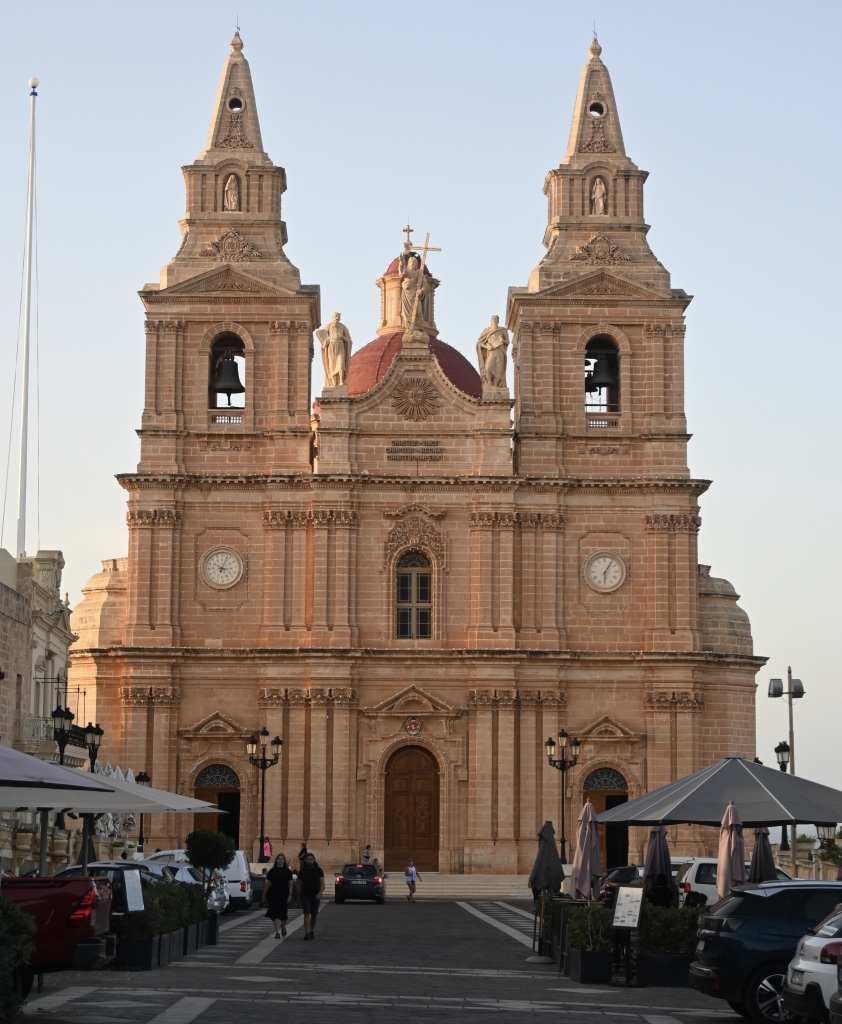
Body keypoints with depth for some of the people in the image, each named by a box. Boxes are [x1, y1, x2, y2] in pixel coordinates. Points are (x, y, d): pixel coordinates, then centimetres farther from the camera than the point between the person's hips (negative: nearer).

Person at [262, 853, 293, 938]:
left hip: (284, 895, 0)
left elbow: (290, 884, 3)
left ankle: (283, 927, 35)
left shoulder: (287, 871, 4)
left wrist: (290, 895, -7)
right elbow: (267, 884, 10)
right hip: (273, 895, 0)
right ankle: (277, 932, -6)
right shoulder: (272, 871, 6)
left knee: (283, 914, 5)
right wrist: (264, 895, 9)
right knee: (275, 913, -8)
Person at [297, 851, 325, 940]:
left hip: (315, 896, 1)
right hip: (305, 895, -1)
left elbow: (322, 883, -5)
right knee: (307, 913, -14)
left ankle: (312, 931, 28)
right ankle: (307, 932, -20)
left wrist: (320, 893, -19)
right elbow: (299, 884, 11)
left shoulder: (318, 870, 2)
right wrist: (298, 896, 10)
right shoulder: (302, 871, 6)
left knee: (314, 915, 10)